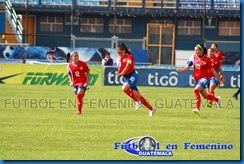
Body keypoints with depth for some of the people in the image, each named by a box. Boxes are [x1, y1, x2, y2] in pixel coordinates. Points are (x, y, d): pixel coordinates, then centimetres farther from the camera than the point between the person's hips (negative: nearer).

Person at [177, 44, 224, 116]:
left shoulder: (206, 59, -12)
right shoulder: (193, 57, 0)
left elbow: (213, 70, -5)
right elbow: (187, 68, 2)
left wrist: (219, 80, -1)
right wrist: (180, 70, -19)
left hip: (204, 78, -6)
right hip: (197, 79, 6)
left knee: (196, 90, -29)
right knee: (205, 96, 18)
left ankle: (197, 108, -29)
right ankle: (217, 99, 48)